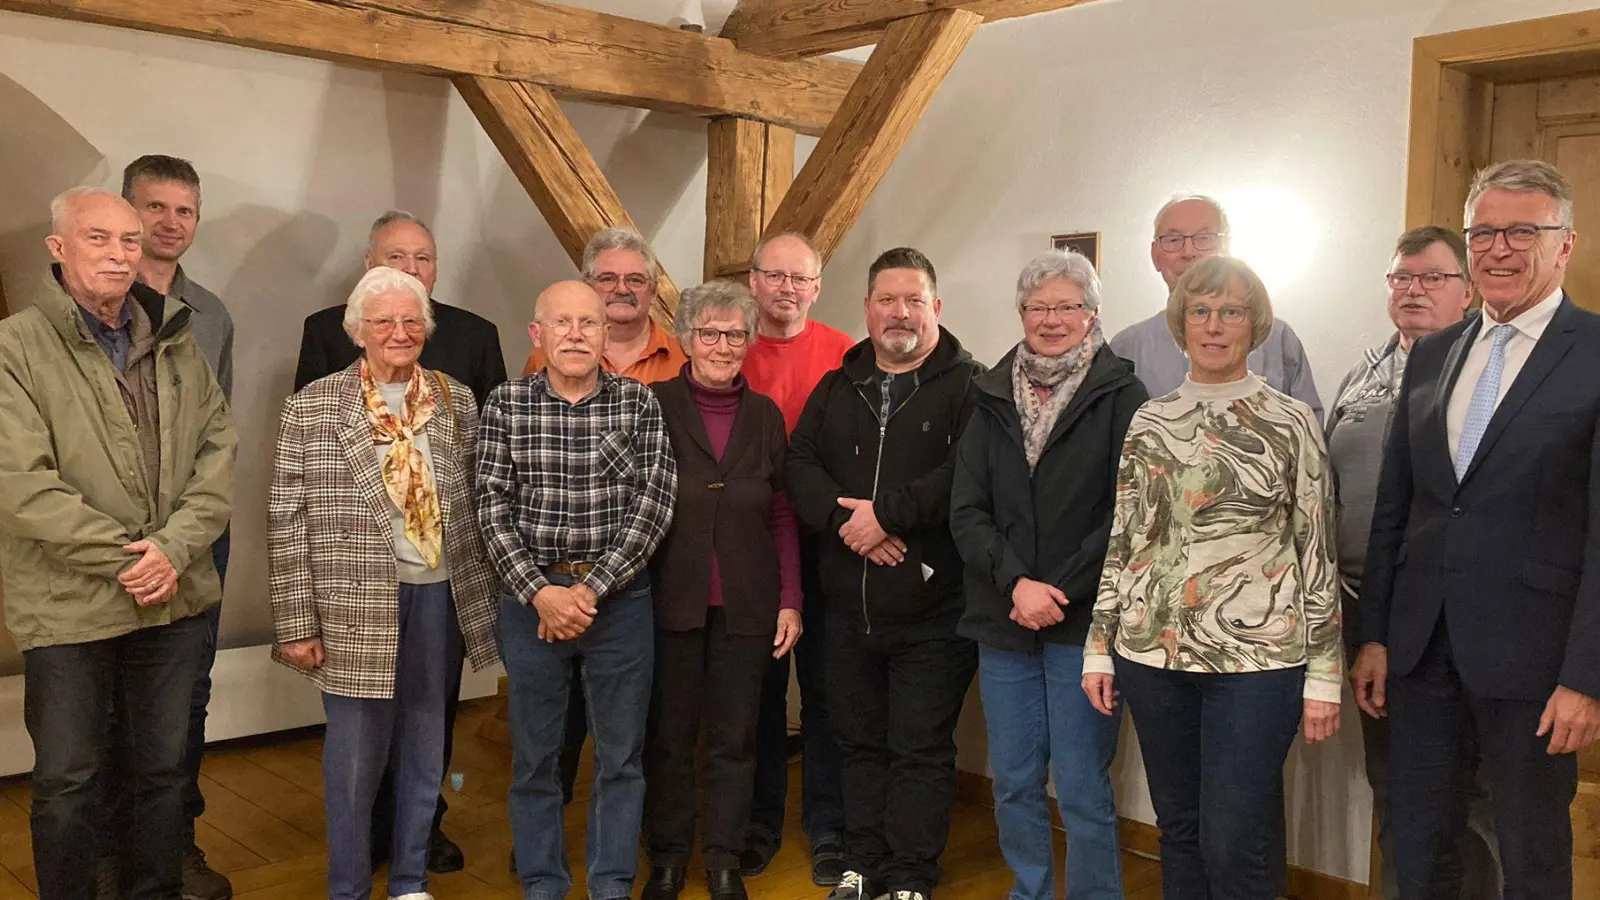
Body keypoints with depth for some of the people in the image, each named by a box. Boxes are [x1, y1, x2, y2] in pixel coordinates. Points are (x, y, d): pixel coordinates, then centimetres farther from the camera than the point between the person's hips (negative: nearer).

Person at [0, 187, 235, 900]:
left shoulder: (176, 341, 6)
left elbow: (219, 449, 1)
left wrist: (174, 548, -12)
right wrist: (126, 557, -16)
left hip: (177, 597, 4)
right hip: (69, 603, -4)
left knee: (164, 768, 17)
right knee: (68, 785, 9)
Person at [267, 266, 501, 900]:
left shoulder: (457, 401, 5)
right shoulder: (312, 406, -4)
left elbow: (475, 506, 9)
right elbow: (286, 522, -5)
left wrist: (487, 596, 7)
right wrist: (296, 625, -8)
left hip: (440, 598, 3)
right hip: (356, 608, -3)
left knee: (424, 751, 15)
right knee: (354, 759, 7)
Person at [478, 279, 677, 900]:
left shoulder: (640, 403, -2)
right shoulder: (505, 404, 0)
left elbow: (654, 505, -9)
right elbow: (494, 508, -3)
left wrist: (590, 589, -14)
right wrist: (541, 592, -14)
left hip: (620, 599, 0)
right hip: (531, 599, 1)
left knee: (620, 755, 9)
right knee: (534, 755, 10)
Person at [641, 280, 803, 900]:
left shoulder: (765, 415, 7)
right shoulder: (653, 405, -3)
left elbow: (783, 518, 8)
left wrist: (790, 601, 3)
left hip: (746, 605, 2)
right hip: (671, 599, -2)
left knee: (735, 739, 10)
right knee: (668, 735, 8)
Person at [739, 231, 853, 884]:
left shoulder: (843, 356, -2)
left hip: (822, 540, -2)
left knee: (824, 685, 6)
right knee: (759, 685, 12)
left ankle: (827, 830, 20)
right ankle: (760, 823, 27)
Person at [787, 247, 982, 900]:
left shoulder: (969, 386, -6)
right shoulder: (837, 388, 12)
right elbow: (799, 464, 3)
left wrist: (886, 511, -18)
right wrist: (844, 518, -13)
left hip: (932, 609, -5)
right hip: (849, 606, 5)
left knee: (921, 748, 3)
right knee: (858, 742, 16)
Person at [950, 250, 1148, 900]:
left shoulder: (1120, 396, -2)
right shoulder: (994, 399, 9)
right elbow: (966, 511, 3)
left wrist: (1060, 594, -13)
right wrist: (1016, 583, -11)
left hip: (1083, 623, -4)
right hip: (1003, 623, 4)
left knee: (1083, 791, 0)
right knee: (1014, 783, 13)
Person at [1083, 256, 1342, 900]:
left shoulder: (1290, 422, -1)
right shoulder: (1149, 421, 8)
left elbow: (1318, 553, -1)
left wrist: (1324, 674, -4)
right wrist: (1098, 647, 9)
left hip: (1257, 655, -3)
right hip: (1153, 653, 4)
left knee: (1233, 846, -4)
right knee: (1178, 830, 13)